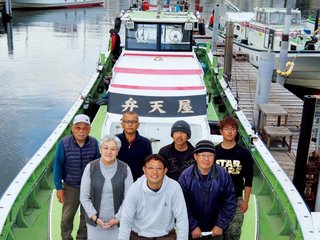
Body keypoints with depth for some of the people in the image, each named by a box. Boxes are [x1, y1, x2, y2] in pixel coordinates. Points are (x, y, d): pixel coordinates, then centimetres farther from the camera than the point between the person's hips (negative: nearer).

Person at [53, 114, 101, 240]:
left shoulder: (94, 143, -14)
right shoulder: (64, 143, -18)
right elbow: (58, 166, -9)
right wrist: (59, 187, -6)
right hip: (70, 187, -1)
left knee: (87, 216, 18)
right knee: (67, 217, 14)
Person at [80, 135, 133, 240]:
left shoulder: (125, 169, -7)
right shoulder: (90, 167, -6)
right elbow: (84, 197, -2)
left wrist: (117, 218, -9)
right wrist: (95, 217, -9)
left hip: (118, 222, 0)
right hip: (95, 222, 1)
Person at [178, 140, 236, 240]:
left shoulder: (223, 175, -9)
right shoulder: (185, 176, -13)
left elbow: (230, 202, -4)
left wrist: (220, 225, -6)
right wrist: (193, 226, -11)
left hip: (216, 230, 1)